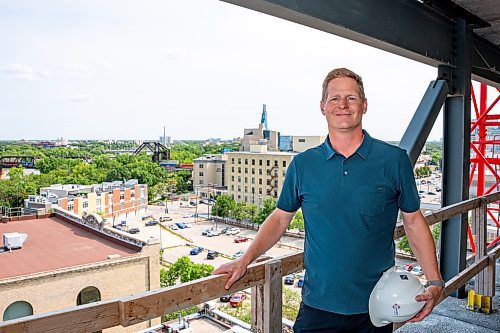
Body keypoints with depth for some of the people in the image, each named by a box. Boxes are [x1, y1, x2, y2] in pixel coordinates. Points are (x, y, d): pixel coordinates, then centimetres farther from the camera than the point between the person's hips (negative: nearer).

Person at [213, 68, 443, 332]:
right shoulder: (302, 164, -1)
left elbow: (413, 221, 2)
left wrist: (435, 283, -6)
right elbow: (280, 218, 6)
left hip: (375, 309, 0)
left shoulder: (394, 159, -4)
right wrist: (245, 260, -3)